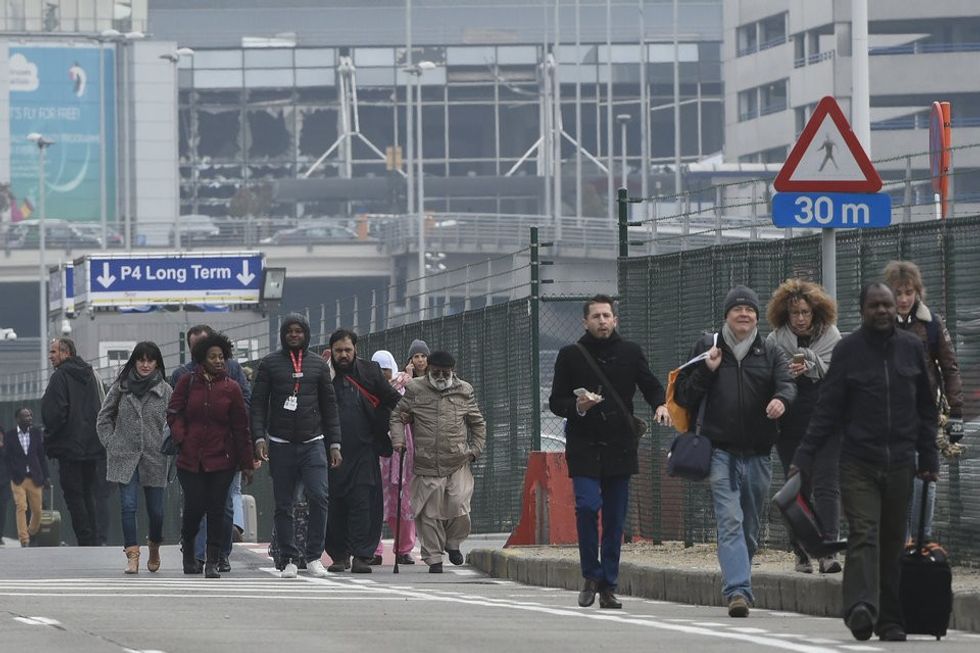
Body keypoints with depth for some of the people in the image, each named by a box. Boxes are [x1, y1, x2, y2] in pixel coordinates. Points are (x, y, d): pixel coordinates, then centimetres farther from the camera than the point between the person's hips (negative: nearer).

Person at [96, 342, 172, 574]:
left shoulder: (165, 391, 2)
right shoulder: (120, 388, 4)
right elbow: (104, 419, 12)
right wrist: (110, 444, 4)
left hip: (154, 459, 0)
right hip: (125, 457, 0)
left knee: (155, 510, 4)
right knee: (128, 506, -10)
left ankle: (154, 549, 30)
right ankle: (132, 555, -10)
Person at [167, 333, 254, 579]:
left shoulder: (231, 388, 2)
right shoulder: (188, 382, 3)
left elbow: (241, 428, 4)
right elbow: (173, 413, 7)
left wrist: (246, 464, 4)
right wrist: (180, 437, -10)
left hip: (221, 459, 0)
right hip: (191, 458, 0)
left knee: (216, 511, -3)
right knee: (194, 508, -3)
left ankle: (212, 562, 2)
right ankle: (188, 552, 25)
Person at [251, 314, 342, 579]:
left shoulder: (318, 365, 11)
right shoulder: (270, 364, 6)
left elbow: (329, 406, 14)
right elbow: (258, 403, 4)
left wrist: (335, 444, 9)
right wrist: (259, 438, -9)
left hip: (313, 442, 0)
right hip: (281, 445, 0)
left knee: (318, 497, -15)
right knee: (283, 505, 2)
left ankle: (313, 556, -7)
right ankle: (288, 558, 8)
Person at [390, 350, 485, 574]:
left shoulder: (464, 392, 8)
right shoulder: (415, 390, 4)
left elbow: (478, 423, 18)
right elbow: (397, 416, 11)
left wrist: (475, 450, 8)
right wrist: (398, 440, -4)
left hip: (458, 464, 0)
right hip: (426, 465, 0)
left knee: (459, 508, -10)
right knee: (429, 513, -1)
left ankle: (453, 543, 18)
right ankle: (434, 558, 9)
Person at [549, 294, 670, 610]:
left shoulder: (630, 353, 8)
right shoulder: (570, 356, 4)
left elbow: (651, 385, 12)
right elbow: (555, 402, 6)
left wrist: (660, 404, -10)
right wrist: (577, 407, -15)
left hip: (620, 446, 2)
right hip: (584, 445, -2)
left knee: (615, 517, 3)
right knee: (587, 506, -17)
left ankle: (608, 585, 10)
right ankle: (591, 577, -2)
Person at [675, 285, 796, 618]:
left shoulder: (771, 353, 10)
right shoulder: (706, 348, 7)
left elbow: (787, 384, -8)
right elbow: (683, 396, 8)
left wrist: (781, 399, -31)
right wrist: (706, 371, -9)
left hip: (758, 455, 3)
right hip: (721, 452, -3)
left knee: (751, 529, 12)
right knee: (730, 522, -17)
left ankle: (737, 587, 28)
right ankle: (738, 591, -26)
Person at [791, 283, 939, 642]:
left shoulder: (911, 348, 9)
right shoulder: (848, 350, 0)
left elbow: (926, 409, 15)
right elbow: (827, 409, -1)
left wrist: (928, 458, 11)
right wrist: (803, 459, -7)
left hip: (900, 464, 3)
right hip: (858, 462, -3)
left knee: (893, 542, 5)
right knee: (863, 534, -16)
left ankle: (890, 619, 9)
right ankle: (861, 608, -29)